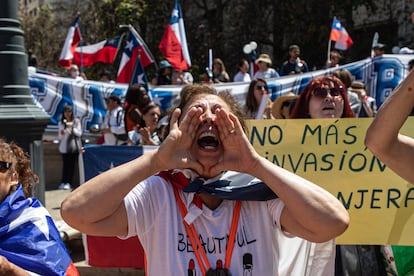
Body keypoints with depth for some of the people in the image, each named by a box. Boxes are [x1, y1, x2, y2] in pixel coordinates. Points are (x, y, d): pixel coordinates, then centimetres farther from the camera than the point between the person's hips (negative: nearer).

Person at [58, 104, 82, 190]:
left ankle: (69, 183, 1)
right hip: (64, 147, 1)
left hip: (74, 146, -1)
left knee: (72, 164, -2)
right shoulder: (61, 122, 7)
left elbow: (79, 133, -1)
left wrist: (73, 128, -15)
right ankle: (63, 182, 8)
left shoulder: (76, 121, 2)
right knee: (65, 164, 1)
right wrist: (62, 133, -14)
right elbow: (59, 137, 8)